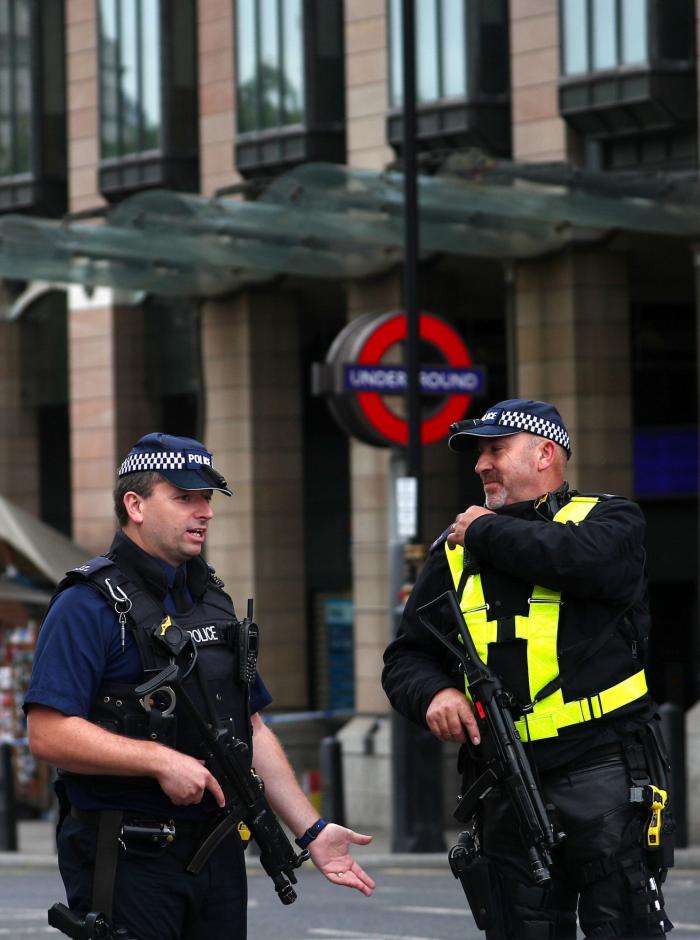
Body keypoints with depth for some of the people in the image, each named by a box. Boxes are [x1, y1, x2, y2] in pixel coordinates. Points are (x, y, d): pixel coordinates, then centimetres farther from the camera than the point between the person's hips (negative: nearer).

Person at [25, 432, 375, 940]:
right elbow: (48, 733, -18)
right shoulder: (90, 604, -9)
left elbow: (253, 730, 19)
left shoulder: (213, 599, 16)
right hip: (128, 858, -7)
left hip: (219, 855, 7)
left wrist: (312, 830, 12)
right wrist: (160, 760, -21)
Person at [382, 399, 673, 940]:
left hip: (603, 775, -5)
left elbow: (581, 559, -20)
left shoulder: (610, 520, 5)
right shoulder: (456, 554, 18)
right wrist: (433, 692, -8)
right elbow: (406, 658, 16)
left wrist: (487, 530, -5)